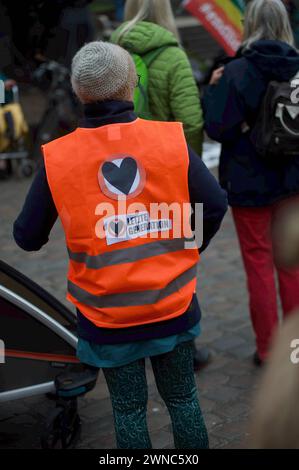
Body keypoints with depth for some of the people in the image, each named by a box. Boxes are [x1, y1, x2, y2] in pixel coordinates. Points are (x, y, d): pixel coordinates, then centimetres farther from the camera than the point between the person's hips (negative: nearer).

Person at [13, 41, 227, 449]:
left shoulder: (56, 158, -13)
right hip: (173, 305, 1)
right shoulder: (171, 140, -13)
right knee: (183, 399, 20)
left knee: (129, 408, 18)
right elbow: (215, 206, -7)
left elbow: (27, 237, -5)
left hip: (107, 317, 0)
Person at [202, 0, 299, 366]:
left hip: (250, 182, -4)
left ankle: (268, 349, 15)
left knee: (259, 261, 7)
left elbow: (217, 128, -16)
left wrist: (213, 89, -4)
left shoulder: (238, 72, -16)